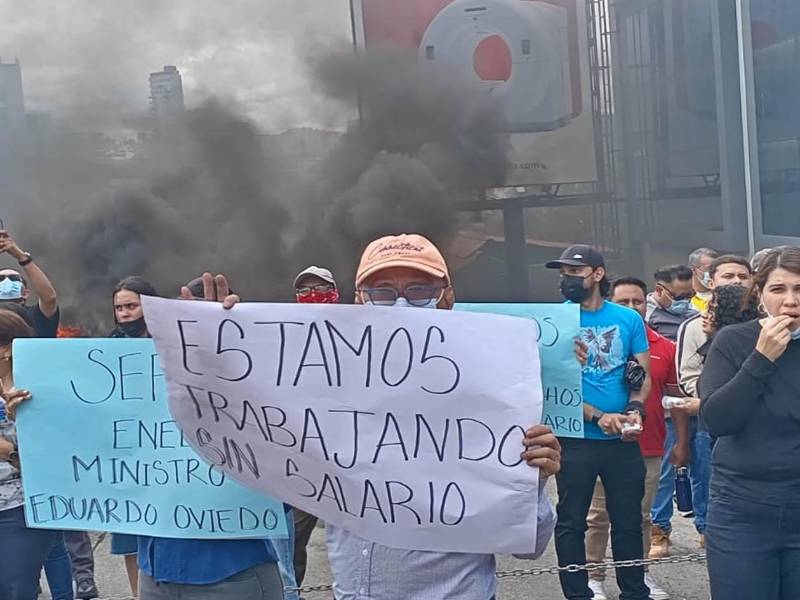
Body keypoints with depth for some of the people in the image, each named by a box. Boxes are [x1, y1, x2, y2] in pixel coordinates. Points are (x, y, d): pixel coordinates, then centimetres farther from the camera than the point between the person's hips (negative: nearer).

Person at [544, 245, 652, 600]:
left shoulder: (629, 319, 4)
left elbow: (644, 373, 7)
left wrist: (635, 409, -13)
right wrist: (598, 417, -17)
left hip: (623, 440, 2)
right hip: (575, 439, -2)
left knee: (629, 520, 11)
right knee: (571, 523, 5)